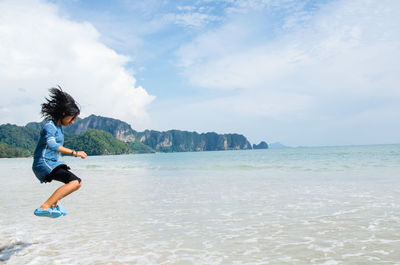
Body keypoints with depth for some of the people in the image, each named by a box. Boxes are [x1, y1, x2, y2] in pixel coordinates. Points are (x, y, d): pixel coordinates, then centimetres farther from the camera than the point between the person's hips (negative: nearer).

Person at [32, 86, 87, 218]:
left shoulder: (58, 125, 14)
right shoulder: (50, 125, -16)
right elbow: (52, 144, -34)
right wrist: (74, 153, -36)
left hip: (52, 163, 10)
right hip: (44, 164, -10)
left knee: (77, 182, 26)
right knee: (75, 182, -28)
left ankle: (54, 204, 41)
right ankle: (44, 207, -28)